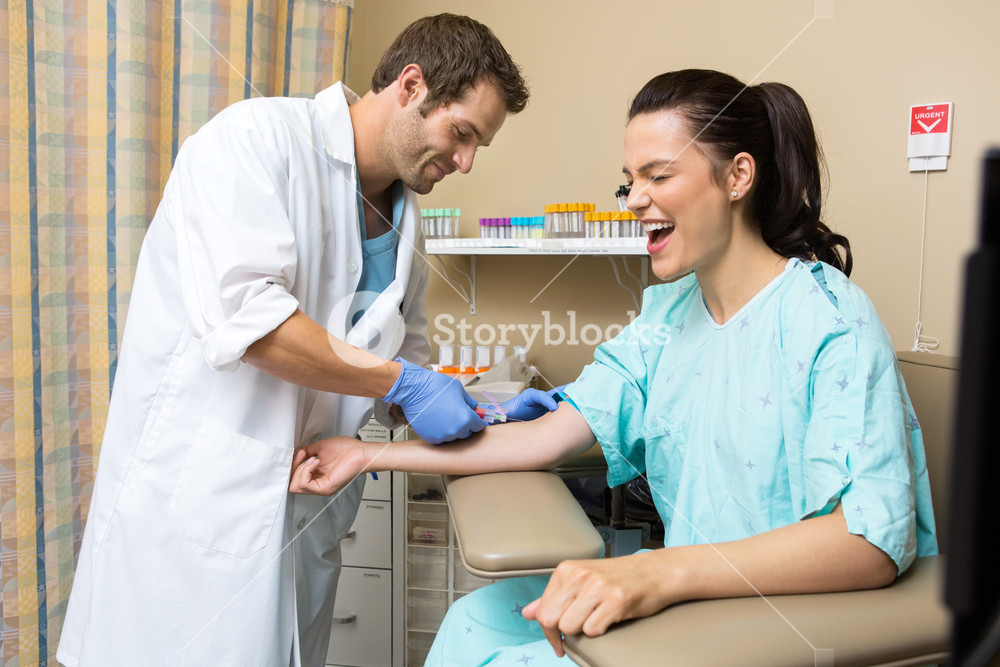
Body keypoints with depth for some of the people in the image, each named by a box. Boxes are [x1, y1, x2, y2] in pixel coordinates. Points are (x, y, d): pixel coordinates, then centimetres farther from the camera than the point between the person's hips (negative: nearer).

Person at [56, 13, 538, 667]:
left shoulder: (406, 222, 11)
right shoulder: (257, 136, -11)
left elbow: (407, 360, 16)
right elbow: (241, 313, -24)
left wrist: (480, 415, -2)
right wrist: (400, 383, -20)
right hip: (198, 503, -6)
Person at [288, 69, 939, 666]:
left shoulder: (829, 318, -18)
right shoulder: (668, 313, 5)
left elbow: (876, 538, -28)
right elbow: (552, 435, 0)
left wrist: (660, 572, -41)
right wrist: (371, 456, -5)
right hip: (693, 592, 7)